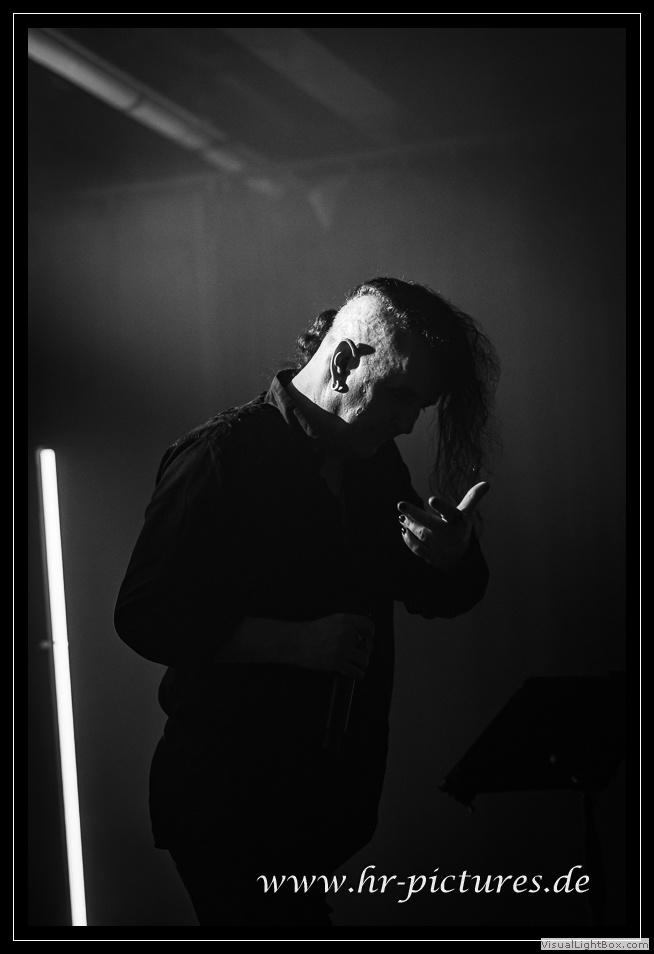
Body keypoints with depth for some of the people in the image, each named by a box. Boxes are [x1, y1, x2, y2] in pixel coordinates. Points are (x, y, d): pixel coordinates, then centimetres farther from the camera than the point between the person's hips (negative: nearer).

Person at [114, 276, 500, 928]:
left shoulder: (375, 464, 7)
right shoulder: (222, 457, -15)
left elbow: (440, 597, 15)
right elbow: (145, 617, -19)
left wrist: (454, 554, -9)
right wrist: (298, 641, -24)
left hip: (333, 793, 7)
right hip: (228, 797, -7)